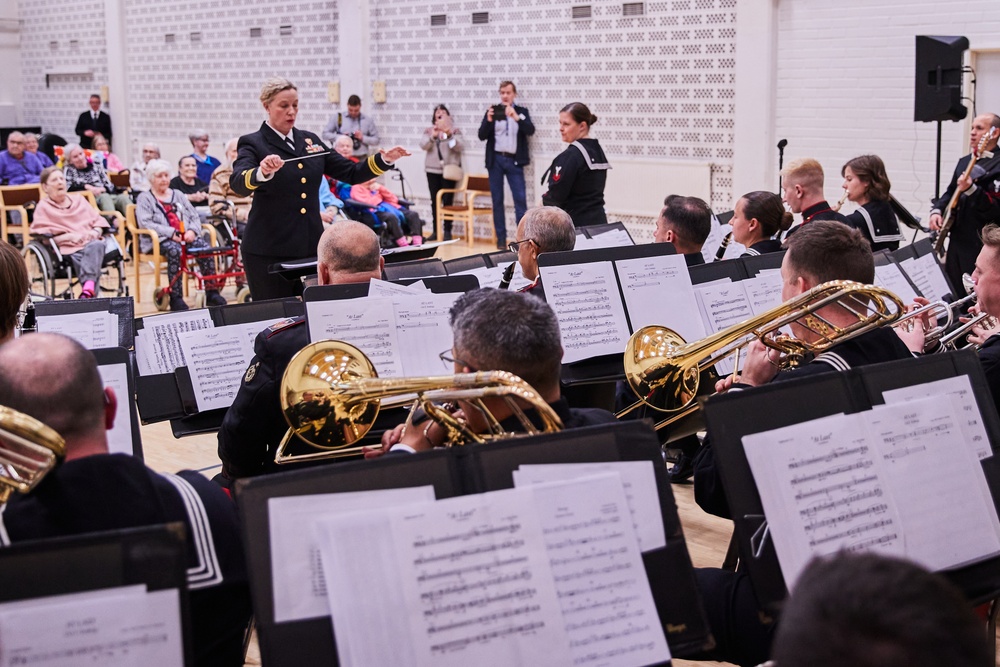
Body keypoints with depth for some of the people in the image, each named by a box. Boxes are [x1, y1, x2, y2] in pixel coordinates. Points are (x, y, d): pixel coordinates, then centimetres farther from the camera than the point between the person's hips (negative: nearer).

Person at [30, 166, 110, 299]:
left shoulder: (79, 201, 29)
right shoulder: (43, 207, 15)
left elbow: (98, 220, 22)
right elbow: (43, 236, 2)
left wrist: (96, 232, -3)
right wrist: (70, 236, -12)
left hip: (92, 243, 2)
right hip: (68, 249, -2)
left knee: (96, 245, -36)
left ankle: (88, 288, -60)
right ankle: (90, 290, -60)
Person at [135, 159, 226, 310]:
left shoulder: (177, 195, 27)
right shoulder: (144, 198, 11)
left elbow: (194, 216, 18)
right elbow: (145, 223, -6)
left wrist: (192, 231, -6)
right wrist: (171, 233, -17)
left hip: (186, 236, 4)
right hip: (160, 240, -4)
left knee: (204, 247, -26)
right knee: (175, 251, -37)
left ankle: (212, 292, -23)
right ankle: (176, 297, -34)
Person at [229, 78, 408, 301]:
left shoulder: (310, 141, 12)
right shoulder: (252, 144, -4)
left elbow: (351, 173, 13)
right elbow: (238, 183, -23)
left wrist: (384, 159, -3)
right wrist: (263, 172, -45)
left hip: (311, 248, 5)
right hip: (269, 251, -5)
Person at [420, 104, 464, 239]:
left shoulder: (455, 130, 5)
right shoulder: (429, 130, 11)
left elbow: (458, 147, -9)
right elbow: (423, 145, -4)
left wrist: (449, 135, -23)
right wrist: (432, 136, -22)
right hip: (432, 169, 3)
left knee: (447, 200, -7)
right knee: (434, 200, 2)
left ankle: (447, 231, -3)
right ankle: (435, 230, 7)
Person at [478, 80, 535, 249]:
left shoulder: (521, 111, 7)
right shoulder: (492, 111, 7)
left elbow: (530, 130, -10)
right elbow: (482, 136, 0)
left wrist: (516, 117, -25)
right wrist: (488, 120, -18)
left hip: (514, 161, -1)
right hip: (496, 160, 1)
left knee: (520, 199, -8)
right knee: (497, 200, 4)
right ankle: (501, 238, 10)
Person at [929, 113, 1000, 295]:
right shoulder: (965, 162, 15)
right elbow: (950, 192, 21)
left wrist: (971, 189, -31)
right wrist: (937, 210, 3)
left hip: (982, 242, -8)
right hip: (957, 238, 8)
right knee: (952, 289, 14)